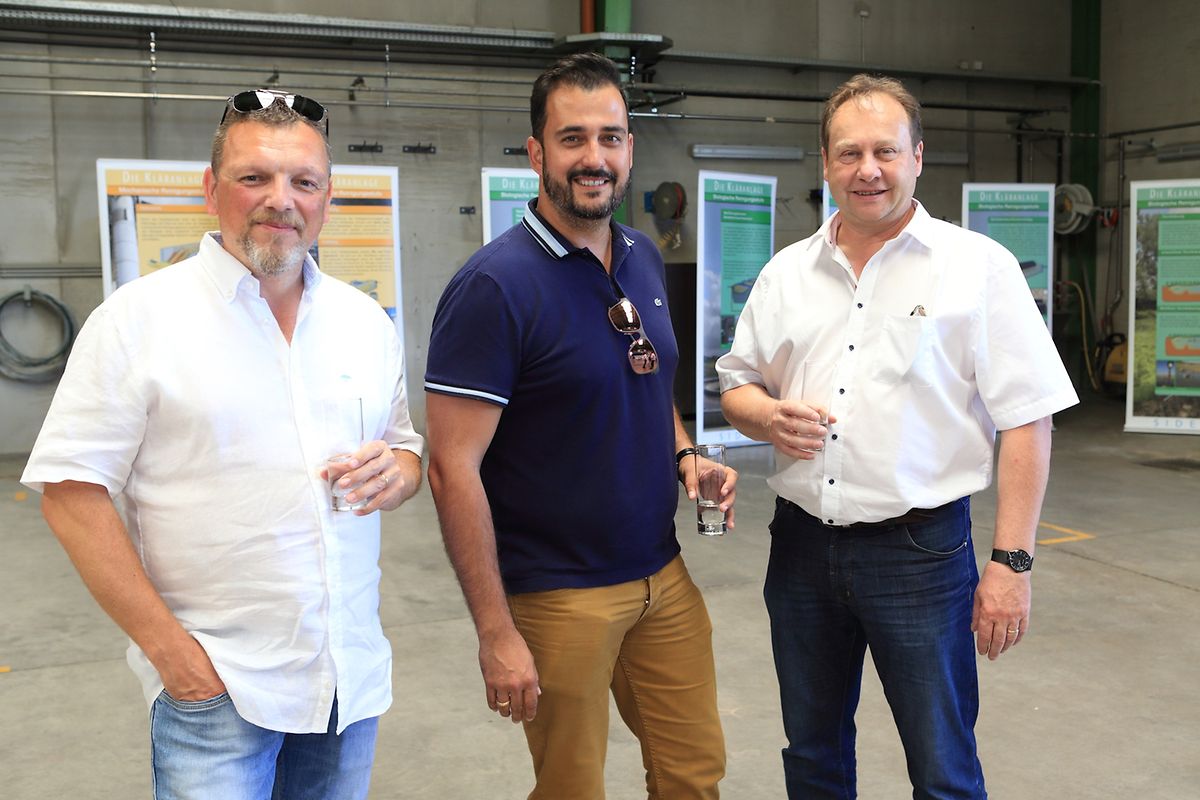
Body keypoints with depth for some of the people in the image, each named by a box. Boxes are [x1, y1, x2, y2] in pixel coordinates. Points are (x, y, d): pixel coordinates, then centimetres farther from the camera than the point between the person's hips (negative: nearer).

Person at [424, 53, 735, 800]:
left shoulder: (644, 258, 5)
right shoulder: (495, 285, -17)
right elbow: (454, 469, -19)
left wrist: (683, 454, -1)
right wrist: (496, 632, -19)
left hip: (664, 577, 6)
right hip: (560, 597, -6)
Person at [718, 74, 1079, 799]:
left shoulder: (978, 266, -5)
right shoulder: (787, 272, 8)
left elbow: (1027, 421, -7)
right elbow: (737, 385, 16)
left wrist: (1011, 562, -12)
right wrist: (769, 418, -7)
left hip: (922, 549, -4)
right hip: (802, 546, 4)